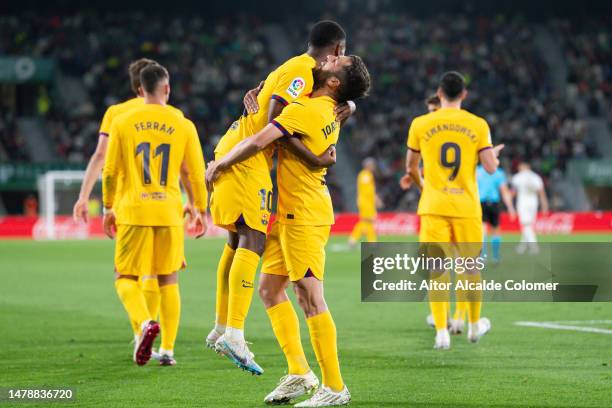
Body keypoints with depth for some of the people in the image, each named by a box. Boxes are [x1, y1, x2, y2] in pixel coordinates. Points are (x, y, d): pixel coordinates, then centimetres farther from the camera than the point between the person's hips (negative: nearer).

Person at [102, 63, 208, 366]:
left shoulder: (122, 123, 0)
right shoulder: (183, 126, 2)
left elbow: (110, 171, 3)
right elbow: (196, 173, 5)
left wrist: (108, 208, 15)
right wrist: (201, 211, 17)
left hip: (133, 211, -1)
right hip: (170, 213, 1)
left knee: (126, 277, 7)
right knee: (168, 280, 11)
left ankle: (145, 323, -21)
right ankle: (167, 349, 10)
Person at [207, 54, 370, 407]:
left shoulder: (306, 110, -19)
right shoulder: (332, 112, 9)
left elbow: (257, 143, -24)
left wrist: (219, 165, -9)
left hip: (304, 216, -10)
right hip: (291, 215, 10)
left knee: (310, 296, -9)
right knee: (270, 288, 13)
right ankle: (299, 372, 14)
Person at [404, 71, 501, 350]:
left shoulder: (420, 125, 1)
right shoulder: (478, 125, -2)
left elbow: (411, 167, 10)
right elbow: (490, 167, -6)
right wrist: (495, 155, 18)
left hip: (433, 206, 0)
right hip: (467, 207, 0)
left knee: (438, 269, 0)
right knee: (471, 266, 14)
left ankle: (441, 331, -7)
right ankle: (475, 326, 28)